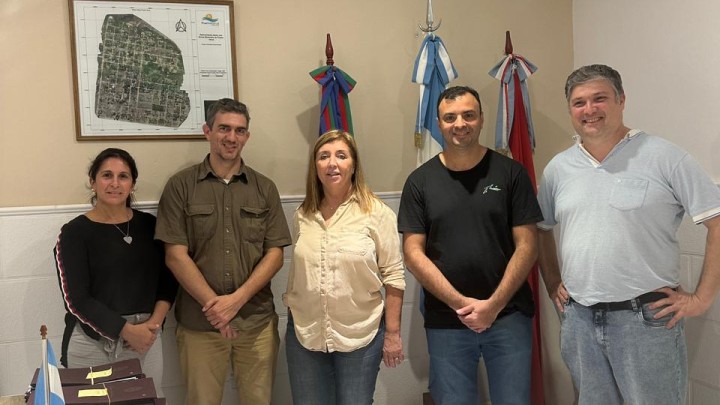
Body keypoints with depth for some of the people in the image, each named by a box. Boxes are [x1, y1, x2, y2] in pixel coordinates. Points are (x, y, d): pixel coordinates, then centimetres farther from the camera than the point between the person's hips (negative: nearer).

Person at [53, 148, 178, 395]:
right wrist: (127, 329, -14)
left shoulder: (149, 225, 5)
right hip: (91, 344, -3)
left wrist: (154, 322, -8)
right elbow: (76, 299, -9)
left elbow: (168, 279, 8)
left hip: (145, 339, 3)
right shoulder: (74, 232, -5)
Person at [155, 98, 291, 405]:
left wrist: (237, 299, -11)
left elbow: (275, 253, 2)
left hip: (257, 321, 2)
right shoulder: (180, 187, 1)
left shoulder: (264, 189, 7)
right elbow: (175, 255, -4)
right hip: (199, 322, -2)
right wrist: (213, 304, -12)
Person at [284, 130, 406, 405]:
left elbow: (393, 276, -7)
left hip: (360, 335, -3)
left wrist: (392, 333, -8)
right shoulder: (302, 215, 4)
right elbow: (296, 273, 12)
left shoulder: (377, 212, -8)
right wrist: (291, 314, 14)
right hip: (304, 334, 4)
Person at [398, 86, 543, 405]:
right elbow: (413, 252, -2)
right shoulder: (420, 181, 3)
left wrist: (494, 305, -11)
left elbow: (527, 245, -2)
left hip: (507, 315, 0)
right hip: (445, 321, 1)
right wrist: (461, 303, -10)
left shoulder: (510, 173, 1)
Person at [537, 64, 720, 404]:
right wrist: (553, 284, 13)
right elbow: (541, 229, 21)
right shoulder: (558, 168, 7)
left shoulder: (663, 157, -8)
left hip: (647, 318, -4)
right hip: (578, 319, 5)